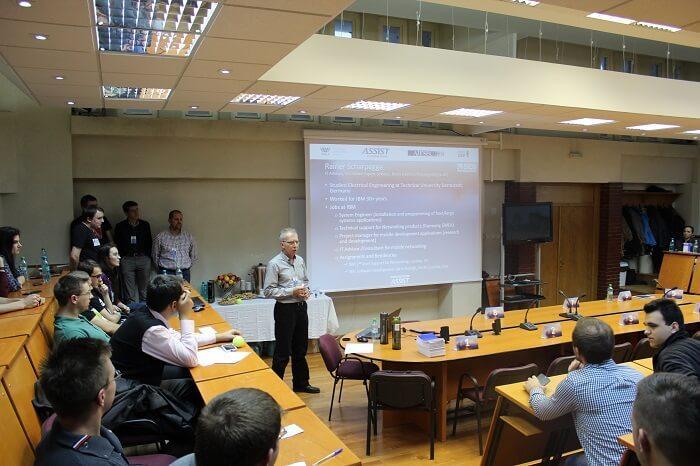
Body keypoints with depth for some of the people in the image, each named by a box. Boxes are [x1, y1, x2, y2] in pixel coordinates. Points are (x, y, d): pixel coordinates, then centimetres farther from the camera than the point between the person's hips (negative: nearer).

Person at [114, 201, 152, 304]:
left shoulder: (145, 225, 11)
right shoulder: (120, 226, 6)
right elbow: (117, 244, 7)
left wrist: (148, 257, 7)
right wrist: (121, 258, -1)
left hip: (143, 258, 1)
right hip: (127, 260, -1)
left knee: (144, 289, 4)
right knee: (129, 291, -1)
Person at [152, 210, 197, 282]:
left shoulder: (189, 236, 8)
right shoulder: (161, 236, 3)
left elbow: (193, 256, 17)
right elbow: (155, 255, 12)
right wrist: (162, 268, 11)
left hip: (184, 274, 2)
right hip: (166, 273, -1)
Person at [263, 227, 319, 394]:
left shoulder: (300, 260, 8)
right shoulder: (274, 264, -12)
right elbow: (268, 291, -15)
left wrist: (306, 290, -2)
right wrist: (291, 292, -20)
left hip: (301, 307, 7)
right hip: (285, 310, -6)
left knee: (300, 349, 17)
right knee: (282, 352, 2)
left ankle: (301, 383, 31)